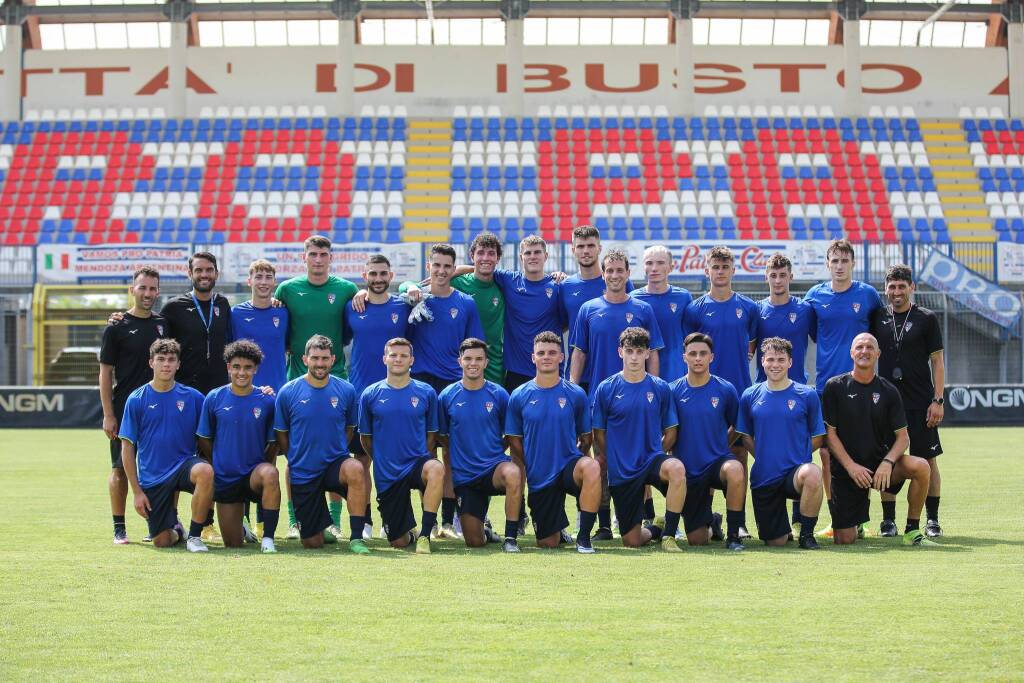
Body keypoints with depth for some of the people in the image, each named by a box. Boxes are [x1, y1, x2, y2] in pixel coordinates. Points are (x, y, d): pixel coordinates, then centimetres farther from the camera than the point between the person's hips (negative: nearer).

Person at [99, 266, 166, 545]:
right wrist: (108, 415, -8)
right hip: (124, 410, -3)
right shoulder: (116, 327, -2)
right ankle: (119, 528, 7)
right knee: (121, 469, 0)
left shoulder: (163, 325, 10)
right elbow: (105, 372, -2)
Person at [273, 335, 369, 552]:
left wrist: (336, 451, 2)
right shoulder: (288, 392, -6)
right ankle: (324, 525, 42)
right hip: (302, 473, 0)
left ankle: (356, 538, -26)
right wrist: (298, 457, 2)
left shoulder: (345, 391, -3)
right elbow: (281, 435, 5)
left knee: (355, 469, -38)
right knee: (312, 543, 3)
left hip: (335, 463, 0)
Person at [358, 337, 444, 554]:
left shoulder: (426, 393, 1)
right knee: (399, 543, 0)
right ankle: (409, 531, 39)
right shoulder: (370, 395, 0)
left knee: (436, 469, -39)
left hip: (418, 462, -1)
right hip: (386, 474, 1)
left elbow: (431, 435, 11)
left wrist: (420, 461, 6)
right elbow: (365, 438, 11)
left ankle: (424, 535, -26)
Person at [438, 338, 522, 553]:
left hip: (494, 466, -1)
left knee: (513, 474, -39)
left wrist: (493, 451, 1)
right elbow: (442, 438, 12)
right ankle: (485, 531, 36)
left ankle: (511, 538, -23)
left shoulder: (498, 394, -1)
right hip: (464, 476, 1)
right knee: (474, 542, -4)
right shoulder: (447, 396, 1)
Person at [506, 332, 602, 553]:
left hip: (569, 466, -1)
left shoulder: (576, 394, -1)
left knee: (592, 468, -38)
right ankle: (559, 526, 40)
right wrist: (525, 475, 1)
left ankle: (584, 537, -21)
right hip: (538, 477, 1)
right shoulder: (519, 396, 0)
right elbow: (515, 443, 5)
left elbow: (586, 439, 9)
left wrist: (576, 463, 2)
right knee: (548, 543, 1)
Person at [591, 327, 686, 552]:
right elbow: (599, 434, 6)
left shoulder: (660, 388, 1)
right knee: (631, 541, 0)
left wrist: (654, 455, 5)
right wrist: (611, 461, 6)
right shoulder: (606, 389, -2)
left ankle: (668, 535, -20)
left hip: (652, 459, 0)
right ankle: (654, 529, 39)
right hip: (621, 471, 0)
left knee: (677, 469, -38)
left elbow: (670, 432, 8)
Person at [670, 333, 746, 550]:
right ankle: (713, 522, 42)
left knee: (735, 471, -40)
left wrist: (719, 445, 9)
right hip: (687, 469, 1)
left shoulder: (725, 389, -4)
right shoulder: (674, 391, -4)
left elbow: (737, 426, 11)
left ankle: (733, 535, -20)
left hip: (718, 460, -1)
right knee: (696, 540, 2)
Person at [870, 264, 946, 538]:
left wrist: (938, 401, -7)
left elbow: (937, 362, 0)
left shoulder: (926, 318, 1)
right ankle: (888, 520, 8)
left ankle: (932, 520, 7)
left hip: (920, 403, -2)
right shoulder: (878, 318, 8)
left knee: (928, 460, 0)